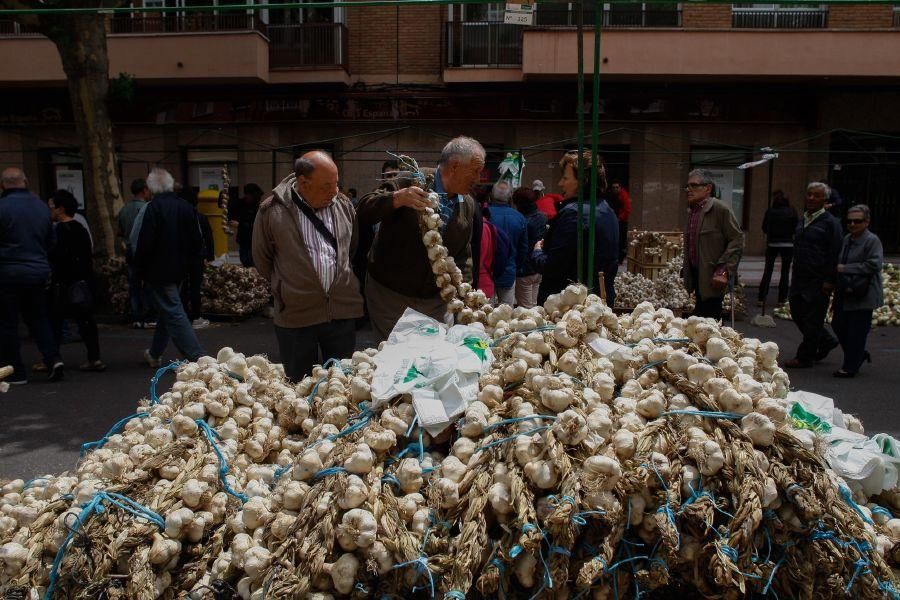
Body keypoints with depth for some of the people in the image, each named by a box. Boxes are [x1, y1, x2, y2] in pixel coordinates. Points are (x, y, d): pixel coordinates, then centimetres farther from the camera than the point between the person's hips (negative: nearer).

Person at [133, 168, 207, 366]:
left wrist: (140, 268, -4)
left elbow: (143, 245, -17)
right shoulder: (187, 207, 2)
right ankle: (155, 354, 33)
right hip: (179, 269, 7)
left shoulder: (151, 209, -16)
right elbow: (197, 242, 7)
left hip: (158, 271, -7)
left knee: (174, 314, -4)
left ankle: (198, 357, -8)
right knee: (167, 310, 19)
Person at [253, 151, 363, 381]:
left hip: (343, 311, 3)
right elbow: (262, 259, 4)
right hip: (296, 316, -2)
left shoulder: (343, 204, 0)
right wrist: (286, 288, 10)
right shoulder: (272, 210, -10)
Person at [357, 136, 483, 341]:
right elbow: (362, 213, -19)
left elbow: (463, 255, 12)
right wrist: (397, 198, -36)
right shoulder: (410, 182, -14)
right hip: (390, 295, -5)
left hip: (434, 300, 5)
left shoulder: (468, 205, 5)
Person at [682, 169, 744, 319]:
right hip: (697, 276, 8)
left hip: (713, 279, -8)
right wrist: (686, 270, 19)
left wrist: (724, 271, -21)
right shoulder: (691, 211, 13)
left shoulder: (720, 209, -11)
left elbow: (737, 240, -15)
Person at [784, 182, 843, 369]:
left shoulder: (831, 223, -9)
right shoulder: (802, 220, 13)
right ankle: (827, 341, 33)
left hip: (819, 280, -8)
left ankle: (804, 358, 11)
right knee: (797, 313, 13)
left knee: (812, 320, 1)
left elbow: (836, 255, -12)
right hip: (800, 277, 8)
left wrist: (829, 281, -16)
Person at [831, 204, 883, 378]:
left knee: (856, 331, -2)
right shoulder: (847, 239, 12)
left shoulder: (872, 240, -12)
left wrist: (845, 269, -19)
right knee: (838, 325, 14)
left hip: (863, 296, -8)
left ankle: (850, 367, 6)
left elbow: (874, 265, -20)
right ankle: (859, 354, 33)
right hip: (845, 294, 8)